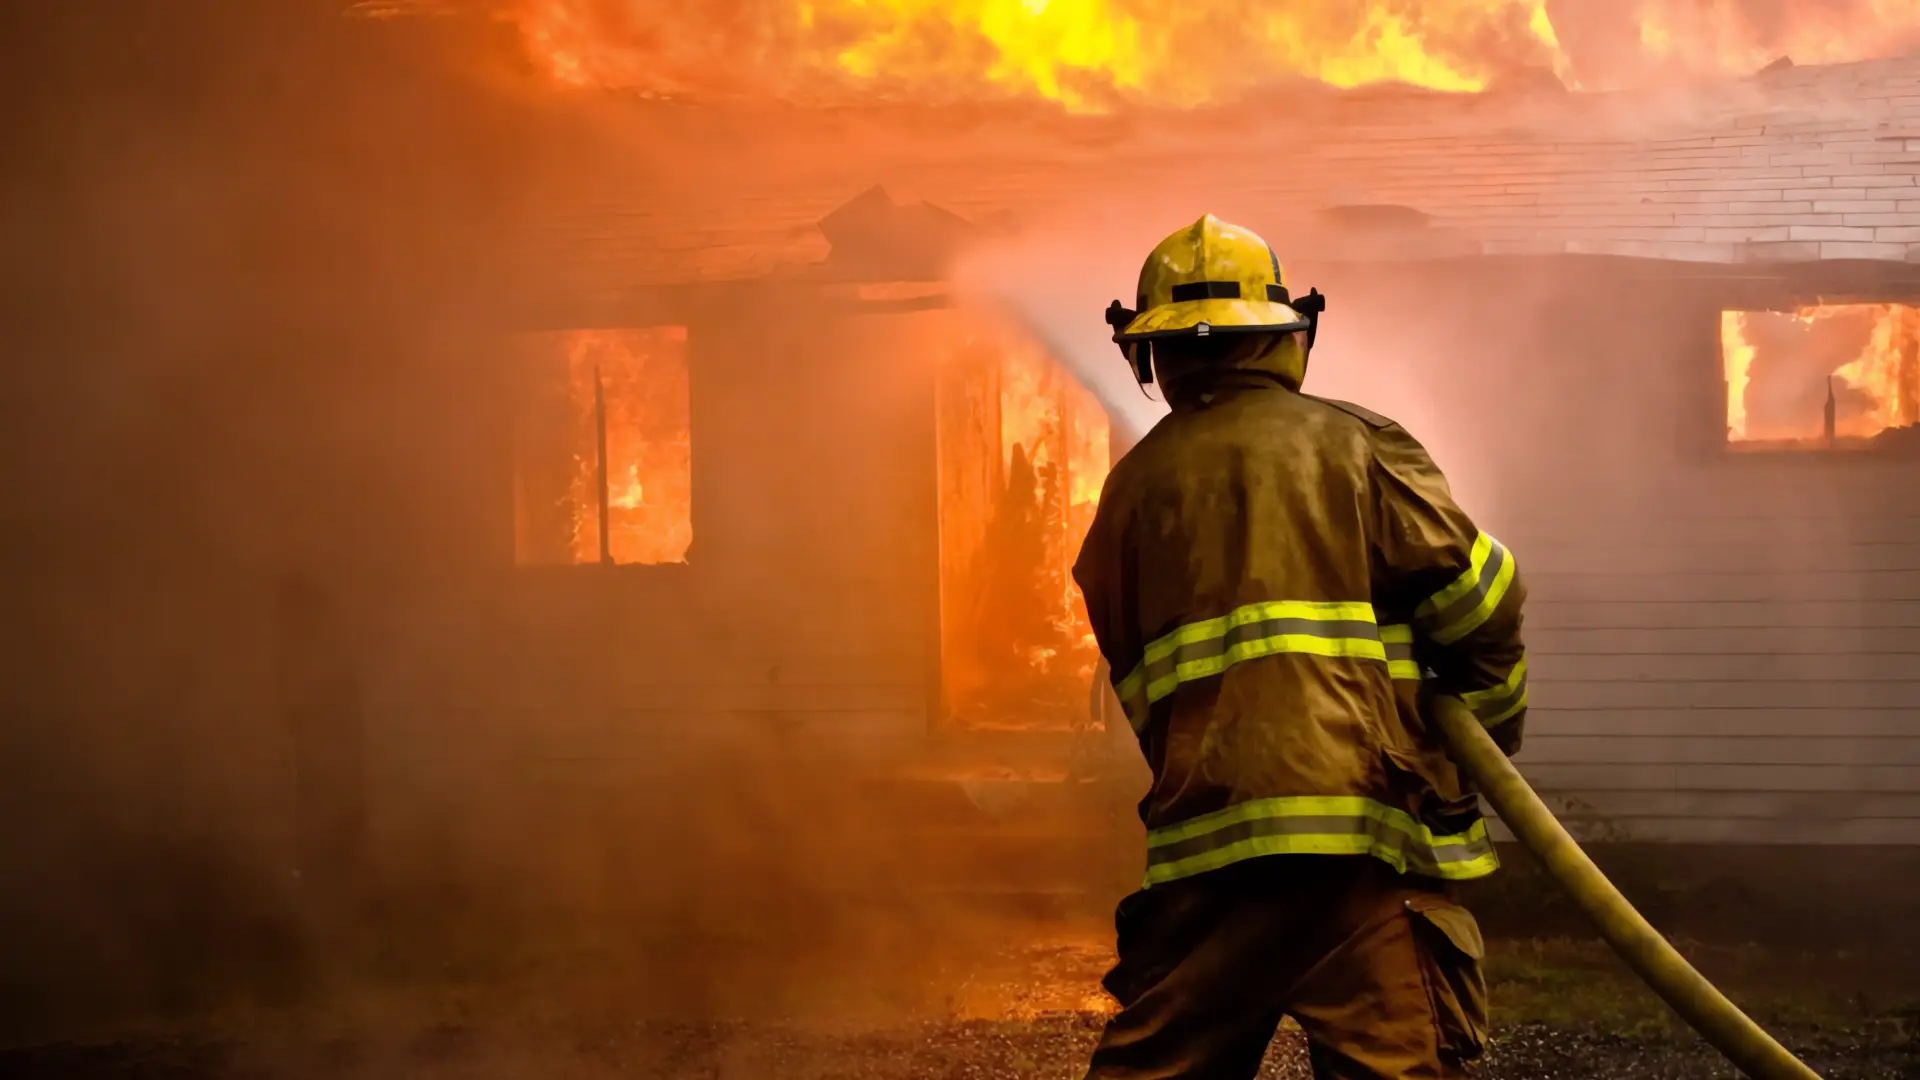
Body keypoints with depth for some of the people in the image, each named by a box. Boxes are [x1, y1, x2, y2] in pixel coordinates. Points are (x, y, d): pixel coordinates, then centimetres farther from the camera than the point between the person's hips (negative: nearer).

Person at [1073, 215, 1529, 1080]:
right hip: (1363, 817, -3)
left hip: (1203, 830, 4)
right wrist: (1492, 720, 15)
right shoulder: (1356, 445, 4)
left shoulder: (1134, 484, 14)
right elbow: (1475, 594, -1)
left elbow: (1136, 684, 16)